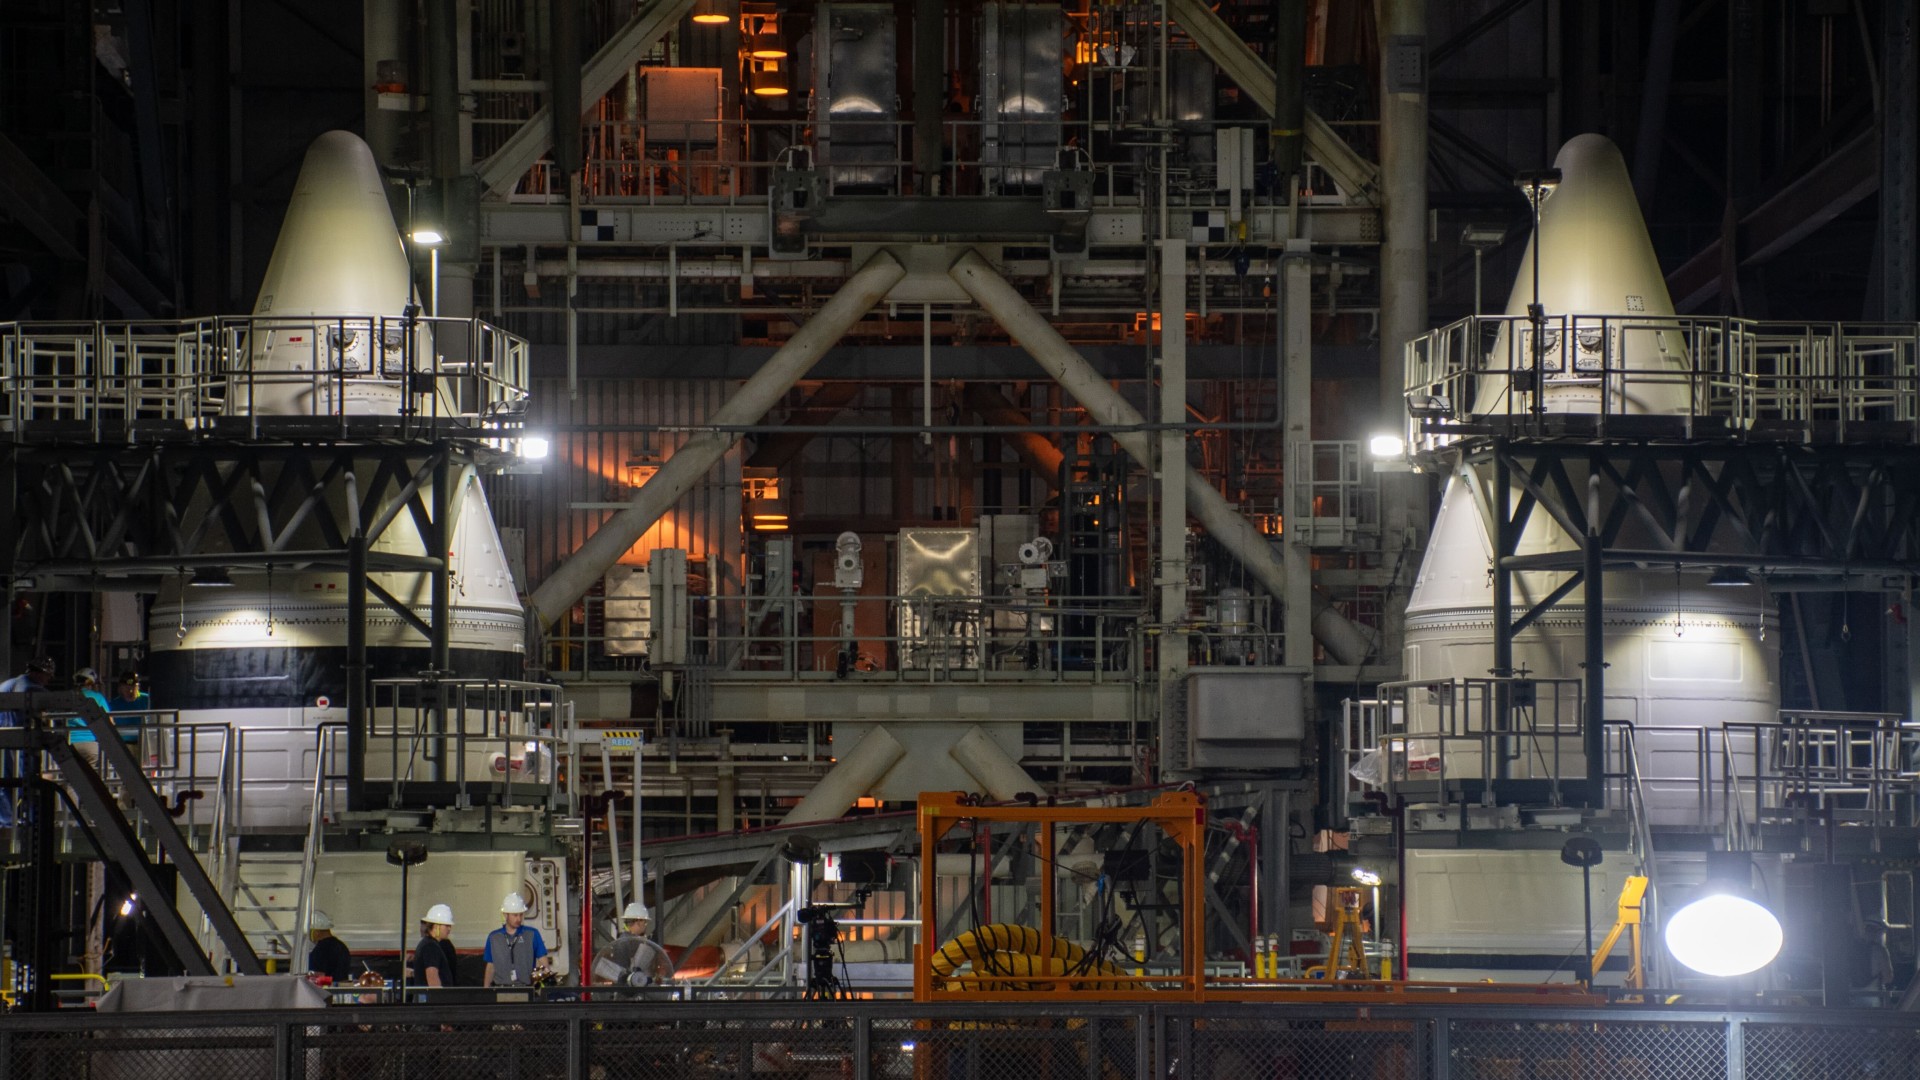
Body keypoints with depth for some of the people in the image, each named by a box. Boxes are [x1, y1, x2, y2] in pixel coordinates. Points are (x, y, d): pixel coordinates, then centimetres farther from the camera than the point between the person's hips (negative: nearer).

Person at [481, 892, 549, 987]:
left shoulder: (532, 935, 8)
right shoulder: (493, 938, 13)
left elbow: (544, 963, 7)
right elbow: (490, 967, 16)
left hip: (526, 989, -1)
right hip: (501, 989, 1)